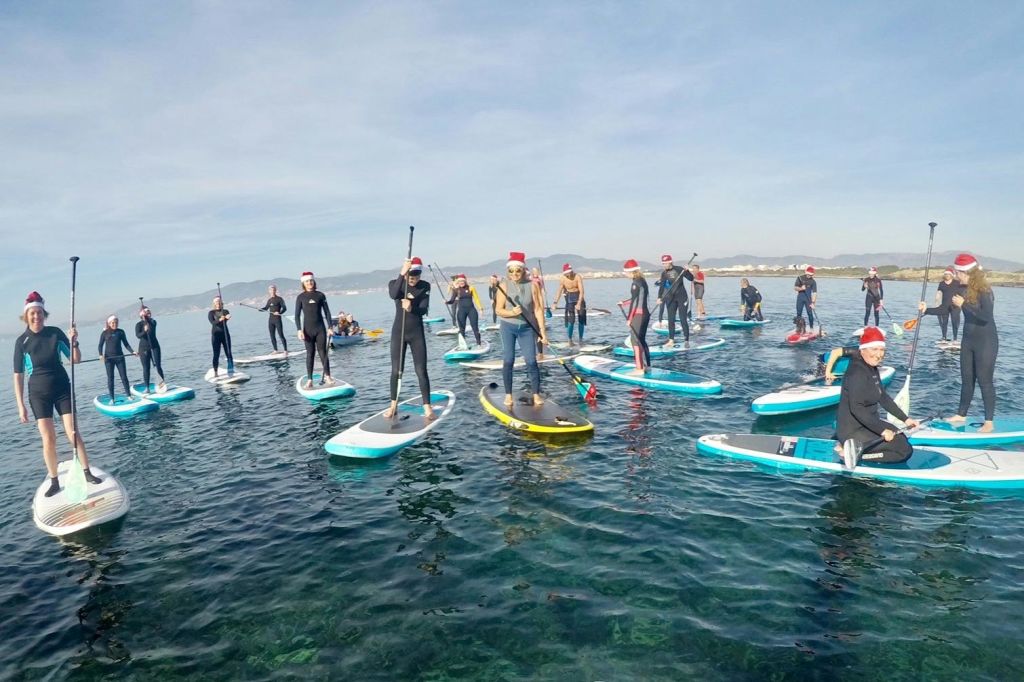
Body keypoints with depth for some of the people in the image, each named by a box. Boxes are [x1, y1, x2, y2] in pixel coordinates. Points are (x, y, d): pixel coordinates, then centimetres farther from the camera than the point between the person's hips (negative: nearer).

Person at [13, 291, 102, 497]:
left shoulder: (55, 333, -5)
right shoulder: (22, 341, -6)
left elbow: (76, 360, -1)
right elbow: (18, 375, -2)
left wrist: (74, 342, -20)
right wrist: (21, 406, -4)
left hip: (62, 389, 0)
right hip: (39, 394, 0)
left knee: (73, 433, 0)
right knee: (48, 439, 1)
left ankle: (87, 473, 10)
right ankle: (54, 482, 12)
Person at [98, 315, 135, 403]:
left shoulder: (121, 332, 3)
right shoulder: (105, 333, 0)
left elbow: (126, 344, 7)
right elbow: (100, 345, 2)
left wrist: (132, 351, -7)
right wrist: (101, 355, -14)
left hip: (119, 357, 1)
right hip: (109, 358, -1)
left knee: (124, 377, 2)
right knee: (110, 378, 2)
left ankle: (129, 396, 11)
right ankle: (112, 399, 7)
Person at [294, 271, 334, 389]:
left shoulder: (320, 295, 4)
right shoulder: (300, 297, 1)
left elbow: (327, 312, 6)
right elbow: (297, 315, 0)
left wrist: (329, 327, 1)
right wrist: (299, 330, -10)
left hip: (320, 328, 0)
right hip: (308, 329, 0)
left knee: (323, 352, 1)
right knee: (310, 354, 2)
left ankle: (327, 376, 11)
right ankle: (309, 380, 4)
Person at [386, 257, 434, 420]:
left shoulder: (425, 286, -5)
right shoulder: (395, 283, -5)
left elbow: (424, 310, -15)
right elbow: (393, 295, -29)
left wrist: (411, 308, -36)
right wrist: (402, 274, -38)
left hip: (417, 333, 0)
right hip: (398, 332, 1)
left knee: (421, 371, -4)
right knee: (396, 370, 5)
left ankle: (427, 407, 2)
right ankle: (393, 405, 18)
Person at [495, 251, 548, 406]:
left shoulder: (532, 285, -7)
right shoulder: (504, 286, -9)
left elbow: (537, 309, -4)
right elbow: (499, 310, -6)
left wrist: (543, 331, -6)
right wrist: (512, 312, -26)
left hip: (527, 328, 0)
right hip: (508, 327, 0)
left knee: (531, 361, -3)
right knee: (508, 360, 2)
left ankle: (536, 395, 8)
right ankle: (508, 394, 15)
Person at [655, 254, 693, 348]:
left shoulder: (679, 269, -8)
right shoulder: (664, 273, 3)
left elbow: (691, 278, -8)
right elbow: (661, 286, 3)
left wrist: (687, 271, -26)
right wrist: (659, 298, -8)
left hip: (682, 297, -4)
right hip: (671, 299, 4)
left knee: (683, 319, -6)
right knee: (671, 320, 4)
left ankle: (686, 340, 0)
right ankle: (671, 340, 11)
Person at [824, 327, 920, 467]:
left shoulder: (871, 368, 7)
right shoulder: (858, 373, -22)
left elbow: (883, 397, 14)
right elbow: (856, 408, -29)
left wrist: (905, 419, 10)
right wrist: (882, 430, -26)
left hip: (867, 422, 10)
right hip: (853, 430, -10)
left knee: (902, 439, 24)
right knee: (905, 450, -9)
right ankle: (856, 453, -8)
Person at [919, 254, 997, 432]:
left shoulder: (984, 291, -17)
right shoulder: (963, 289, 3)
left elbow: (987, 316, -28)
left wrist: (964, 304, -26)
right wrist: (926, 309, -1)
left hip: (986, 342, -7)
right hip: (968, 340, 7)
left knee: (985, 381, -1)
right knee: (966, 379, 14)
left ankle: (989, 422, 8)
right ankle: (961, 415, 25)